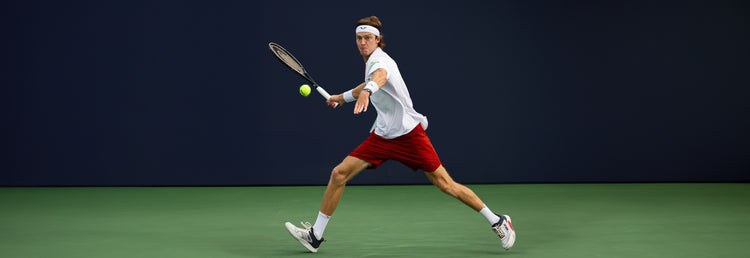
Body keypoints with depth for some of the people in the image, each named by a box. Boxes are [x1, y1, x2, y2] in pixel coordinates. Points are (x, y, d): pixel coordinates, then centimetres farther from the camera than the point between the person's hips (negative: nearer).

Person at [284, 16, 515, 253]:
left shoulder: (379, 59, -16)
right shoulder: (370, 62, 11)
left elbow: (380, 76, -43)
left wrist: (367, 91, -63)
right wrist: (343, 97, 42)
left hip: (408, 133, -8)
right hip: (382, 136, 8)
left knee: (446, 185, -6)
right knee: (339, 174, -4)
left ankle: (497, 221, 12)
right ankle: (315, 235, 4)